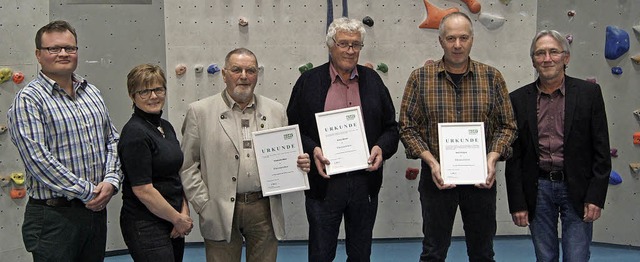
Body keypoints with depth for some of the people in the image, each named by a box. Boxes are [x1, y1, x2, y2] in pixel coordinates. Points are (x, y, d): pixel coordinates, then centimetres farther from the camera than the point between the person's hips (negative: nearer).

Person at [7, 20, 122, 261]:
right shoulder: (29, 100, -9)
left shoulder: (92, 93, 12)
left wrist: (111, 180, -3)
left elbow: (112, 140, 14)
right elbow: (37, 159, -18)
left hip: (96, 209, 6)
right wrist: (86, 192, -16)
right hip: (54, 215, -6)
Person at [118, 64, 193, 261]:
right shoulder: (135, 133, -15)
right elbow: (142, 190, -19)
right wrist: (179, 219, -10)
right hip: (146, 227, -8)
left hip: (172, 224, 8)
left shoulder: (165, 127, 10)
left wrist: (184, 213, 1)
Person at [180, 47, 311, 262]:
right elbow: (188, 165, 0)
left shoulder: (276, 111, 9)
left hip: (264, 210, 3)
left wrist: (299, 164, -6)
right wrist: (203, 206, -6)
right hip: (220, 211, -2)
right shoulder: (200, 111, 0)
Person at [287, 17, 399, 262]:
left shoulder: (372, 79, 8)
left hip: (365, 181, 3)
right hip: (324, 181, -2)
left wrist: (381, 148, -8)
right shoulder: (308, 81, 0)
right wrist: (312, 150, -15)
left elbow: (391, 127, 11)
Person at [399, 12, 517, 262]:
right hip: (436, 176, -1)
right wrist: (431, 162, -14)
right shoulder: (420, 78, -3)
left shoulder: (492, 77, 1)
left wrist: (492, 157, -12)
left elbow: (507, 125, 4)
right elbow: (407, 127, -2)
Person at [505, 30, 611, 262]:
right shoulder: (519, 99, 2)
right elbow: (514, 157, 2)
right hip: (537, 189, 2)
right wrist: (517, 203, -1)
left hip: (577, 189, -1)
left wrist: (596, 197, -8)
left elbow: (601, 150, -2)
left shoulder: (589, 93, -2)